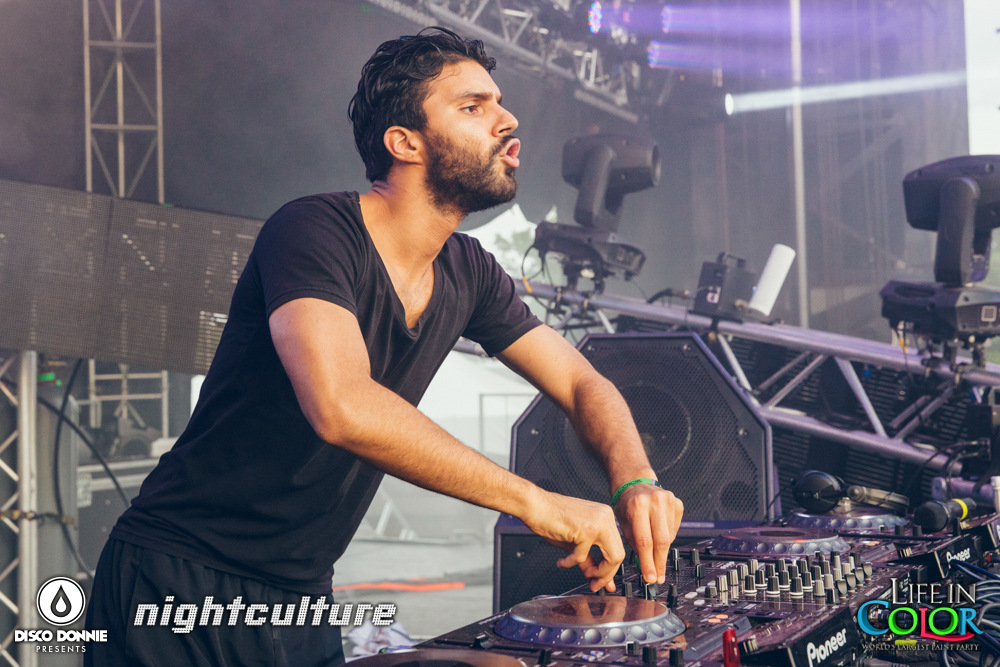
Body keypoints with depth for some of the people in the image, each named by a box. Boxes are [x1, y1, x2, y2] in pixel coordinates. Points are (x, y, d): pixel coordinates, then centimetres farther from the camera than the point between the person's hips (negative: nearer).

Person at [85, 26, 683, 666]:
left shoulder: (468, 272, 3)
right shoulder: (315, 232, -21)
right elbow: (342, 407, -36)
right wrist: (534, 502, -32)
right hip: (179, 585, -7)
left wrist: (636, 481, -13)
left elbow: (585, 385, 10)